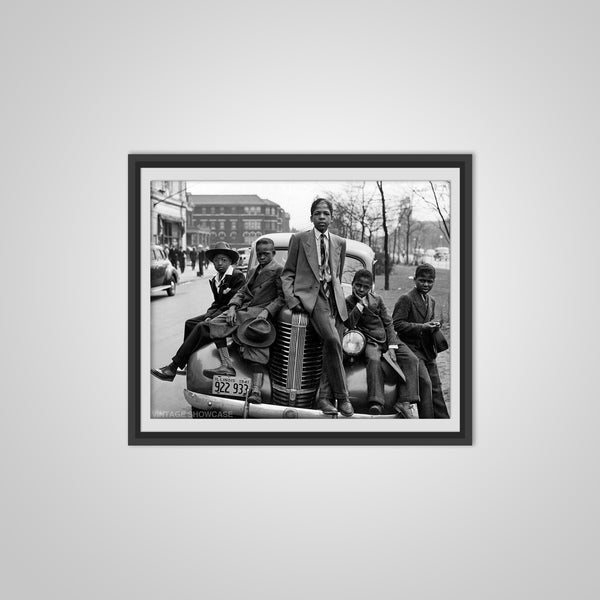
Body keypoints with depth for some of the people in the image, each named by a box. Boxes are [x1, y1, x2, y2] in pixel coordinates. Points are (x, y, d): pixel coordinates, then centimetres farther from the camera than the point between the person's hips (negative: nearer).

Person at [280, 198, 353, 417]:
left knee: (333, 347, -9)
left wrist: (335, 292, 15)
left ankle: (324, 397, -1)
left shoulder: (340, 243, 20)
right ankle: (342, 395, -16)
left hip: (334, 297, 4)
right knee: (332, 339, -26)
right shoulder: (299, 239, 11)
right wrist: (290, 298, -6)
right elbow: (288, 273, 9)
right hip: (309, 294, -4)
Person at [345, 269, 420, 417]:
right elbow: (349, 324, -12)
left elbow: (388, 323, 7)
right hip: (370, 342, -4)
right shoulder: (348, 302, 3)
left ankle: (403, 402, -22)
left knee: (412, 360, -17)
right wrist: (361, 303, -13)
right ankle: (376, 403, -43)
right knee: (374, 360, -36)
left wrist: (392, 346, -5)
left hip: (387, 338, 4)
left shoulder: (377, 299, 11)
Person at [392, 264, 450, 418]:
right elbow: (396, 324, -17)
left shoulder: (431, 301, 17)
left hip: (428, 351, 8)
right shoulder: (406, 299, -9)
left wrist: (434, 325, 2)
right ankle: (427, 418, -12)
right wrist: (422, 327, -22)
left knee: (436, 387, 9)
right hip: (412, 349, -8)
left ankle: (443, 419, 16)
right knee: (425, 383, -18)